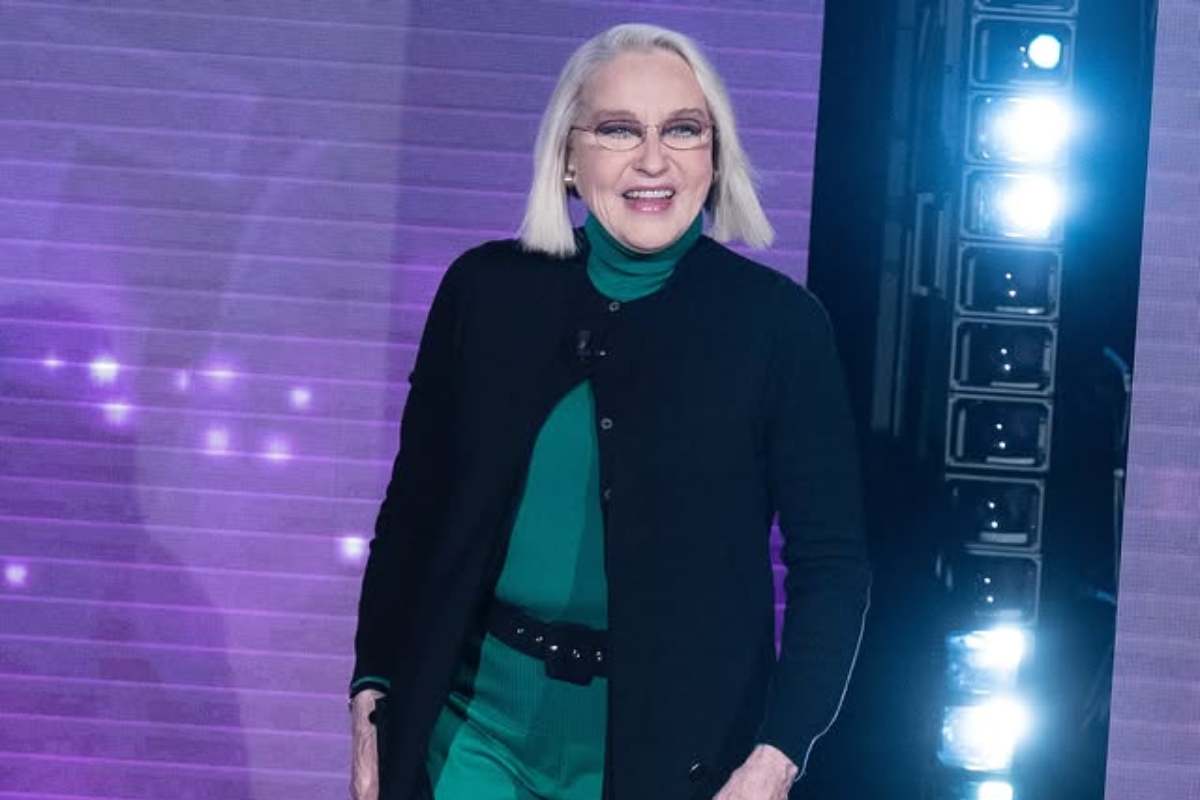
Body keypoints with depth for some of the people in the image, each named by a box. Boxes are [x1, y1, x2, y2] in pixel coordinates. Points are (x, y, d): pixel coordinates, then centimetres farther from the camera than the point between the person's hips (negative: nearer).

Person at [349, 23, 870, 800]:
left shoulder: (777, 321, -6)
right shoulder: (487, 288, 1)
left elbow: (832, 561, -5)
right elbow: (415, 507, 7)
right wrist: (374, 694, 3)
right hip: (483, 717, 2)